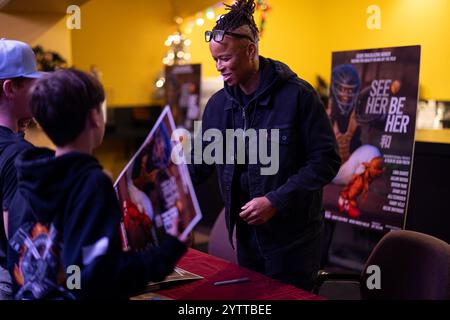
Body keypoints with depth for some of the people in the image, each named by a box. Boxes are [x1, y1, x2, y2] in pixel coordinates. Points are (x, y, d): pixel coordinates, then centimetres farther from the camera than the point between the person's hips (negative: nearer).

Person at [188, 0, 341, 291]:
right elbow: (199, 163, 6)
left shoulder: (297, 95, -14)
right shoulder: (218, 104, 2)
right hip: (246, 234, 6)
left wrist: (276, 201, -23)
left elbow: (327, 160, -15)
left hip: (293, 237, -5)